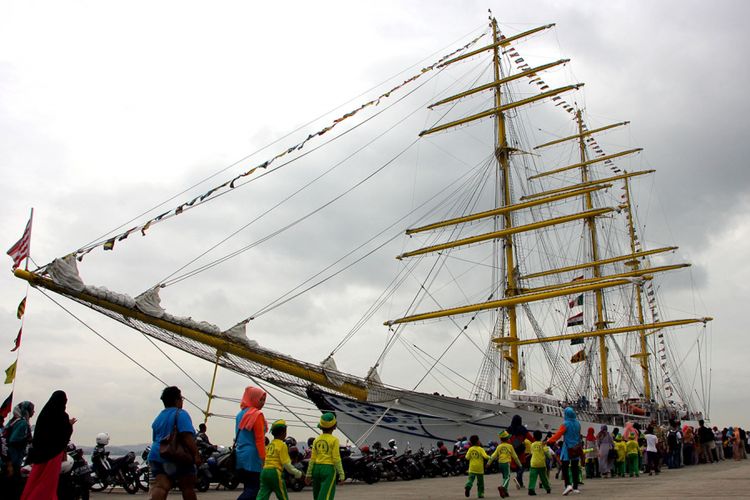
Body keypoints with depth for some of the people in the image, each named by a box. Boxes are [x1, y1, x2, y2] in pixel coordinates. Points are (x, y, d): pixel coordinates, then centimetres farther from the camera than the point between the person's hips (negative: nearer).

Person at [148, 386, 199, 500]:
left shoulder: (158, 417, 20)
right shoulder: (180, 413, -6)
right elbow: (187, 436, -18)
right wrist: (196, 454, -18)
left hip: (156, 456, 7)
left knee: (160, 487, -9)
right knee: (188, 488, 5)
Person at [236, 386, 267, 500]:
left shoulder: (240, 414, 14)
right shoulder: (257, 414, -11)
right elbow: (259, 439, -15)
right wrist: (263, 457, -13)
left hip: (240, 456, 9)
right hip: (252, 457, -9)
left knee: (248, 487, 12)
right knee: (253, 488, -6)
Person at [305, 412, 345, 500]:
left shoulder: (317, 440, 7)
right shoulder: (334, 440, -6)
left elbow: (312, 459, 7)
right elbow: (336, 459, -9)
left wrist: (309, 474, 12)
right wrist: (341, 474, -4)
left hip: (316, 468, 5)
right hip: (329, 469, -5)